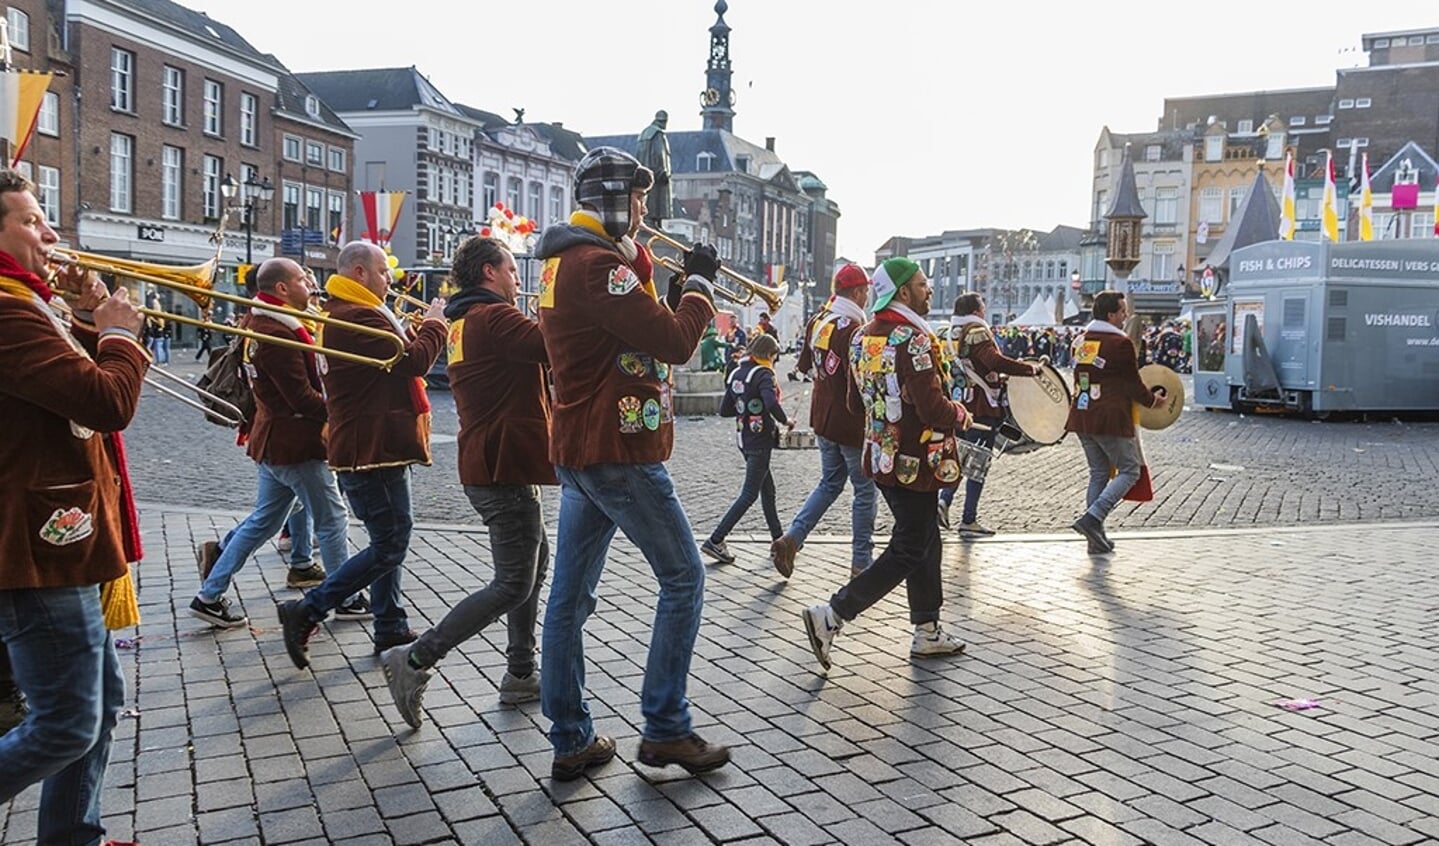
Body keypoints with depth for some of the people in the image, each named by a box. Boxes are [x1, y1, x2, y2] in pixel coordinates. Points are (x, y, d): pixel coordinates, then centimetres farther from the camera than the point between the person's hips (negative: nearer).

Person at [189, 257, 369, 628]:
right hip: (296, 444, -10)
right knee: (333, 520, 4)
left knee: (264, 521, 17)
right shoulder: (278, 334, -21)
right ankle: (347, 599, 15)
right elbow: (303, 398, -23)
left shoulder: (262, 326, 12)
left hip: (272, 441, 10)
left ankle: (210, 596, 17)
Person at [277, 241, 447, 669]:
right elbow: (414, 361, -23)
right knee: (388, 547, -6)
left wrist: (424, 328, 8)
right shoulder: (359, 317, -18)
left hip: (376, 445, 11)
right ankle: (306, 611, -2)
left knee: (391, 538, 16)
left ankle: (391, 627, 23)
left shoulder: (343, 313, 18)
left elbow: (399, 358, 19)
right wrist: (433, 326, -7)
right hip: (372, 449, -11)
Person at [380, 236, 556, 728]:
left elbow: (529, 359, 21)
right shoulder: (494, 317, -14)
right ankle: (415, 661, -5)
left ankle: (520, 674, 22)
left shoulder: (463, 322, 16)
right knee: (513, 584, -6)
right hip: (505, 468, -11)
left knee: (535, 559, 20)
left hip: (484, 465, 11)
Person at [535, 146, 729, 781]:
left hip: (577, 452, 10)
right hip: (619, 451, -10)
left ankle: (571, 741, 16)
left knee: (571, 594, 8)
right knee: (682, 577, 3)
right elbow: (675, 342, -19)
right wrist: (700, 282, -5)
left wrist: (679, 287, 8)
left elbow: (645, 330, 20)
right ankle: (665, 728, 8)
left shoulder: (564, 261, 17)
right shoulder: (597, 263, -16)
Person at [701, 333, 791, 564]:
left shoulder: (735, 374, 9)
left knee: (768, 488, 18)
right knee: (749, 493, -4)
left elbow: (724, 410, 11)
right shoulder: (763, 374, -14)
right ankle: (715, 540, -8)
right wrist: (785, 421, -13)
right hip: (760, 439, -8)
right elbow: (772, 403, -30)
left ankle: (779, 538, 27)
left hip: (743, 437, 9)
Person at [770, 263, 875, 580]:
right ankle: (861, 562, 15)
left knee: (830, 483, 21)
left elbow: (804, 365, 17)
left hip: (822, 417, 8)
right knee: (865, 489, 8)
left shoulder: (817, 321, 4)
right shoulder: (853, 329, -22)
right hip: (851, 423, -8)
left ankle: (791, 538, 7)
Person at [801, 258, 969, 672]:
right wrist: (959, 414, -5)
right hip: (917, 462, -9)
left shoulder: (862, 337, 6)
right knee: (907, 552, 0)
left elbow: (863, 396, 14)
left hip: (882, 456, 9)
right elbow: (933, 409, -25)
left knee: (925, 540, 19)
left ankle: (927, 630, 27)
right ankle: (831, 615, -4)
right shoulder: (914, 339, -20)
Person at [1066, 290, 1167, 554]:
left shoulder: (1080, 341, 10)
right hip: (1112, 418, -8)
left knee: (1098, 473, 15)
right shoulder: (1120, 343, -12)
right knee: (1129, 471, 5)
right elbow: (1133, 384, -7)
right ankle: (1092, 518, -11)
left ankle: (1097, 537, 13)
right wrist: (1152, 400, 10)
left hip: (1082, 416, 8)